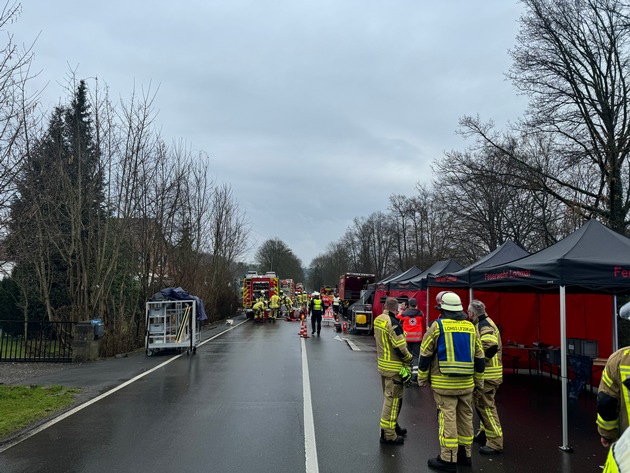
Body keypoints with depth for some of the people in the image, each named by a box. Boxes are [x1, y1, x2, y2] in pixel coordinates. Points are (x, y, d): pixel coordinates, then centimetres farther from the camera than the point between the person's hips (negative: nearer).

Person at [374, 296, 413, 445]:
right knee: (393, 399, 0)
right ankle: (388, 435, 7)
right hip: (394, 368, -9)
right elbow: (400, 347, -23)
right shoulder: (392, 323, -22)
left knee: (389, 397, 21)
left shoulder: (378, 320, 5)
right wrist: (409, 359, -4)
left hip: (382, 364, 9)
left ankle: (393, 426, 36)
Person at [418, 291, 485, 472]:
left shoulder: (437, 326, -7)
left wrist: (422, 379, 6)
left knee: (447, 419, -2)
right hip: (466, 384, 5)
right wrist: (478, 382, 21)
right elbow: (479, 358, 12)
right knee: (465, 418, 15)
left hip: (444, 384, -5)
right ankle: (465, 453, 27)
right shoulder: (471, 327, 7)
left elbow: (425, 355, -5)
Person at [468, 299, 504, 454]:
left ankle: (495, 443, 0)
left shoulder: (485, 325, -19)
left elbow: (491, 347, -34)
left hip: (488, 374, -11)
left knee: (486, 406, -6)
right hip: (485, 373, 11)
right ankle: (484, 433, 36)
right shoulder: (482, 324, 14)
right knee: (481, 403, 22)